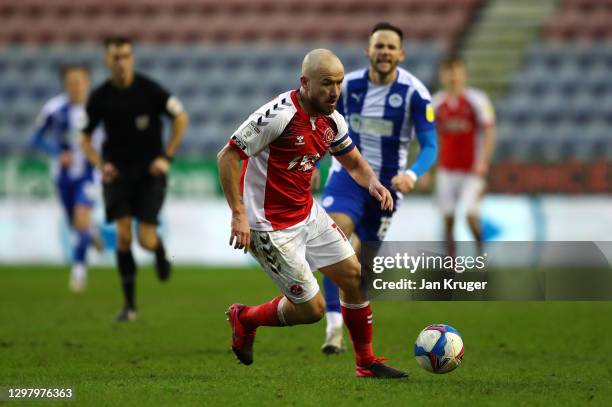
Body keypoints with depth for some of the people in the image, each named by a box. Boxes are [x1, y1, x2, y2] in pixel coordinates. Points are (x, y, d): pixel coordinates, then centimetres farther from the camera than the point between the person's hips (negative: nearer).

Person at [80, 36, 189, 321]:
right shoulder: (100, 98, -4)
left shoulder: (149, 89, -10)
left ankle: (160, 250, 34)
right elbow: (84, 138, 8)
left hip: (149, 172, -1)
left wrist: (167, 156, -5)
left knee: (146, 241, -7)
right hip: (117, 173, 1)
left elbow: (181, 117, 1)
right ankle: (129, 304, -1)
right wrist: (101, 164, -9)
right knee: (123, 235, -12)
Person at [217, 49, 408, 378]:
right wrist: (239, 214, -24)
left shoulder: (331, 120, 1)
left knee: (353, 275, 5)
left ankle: (366, 363, 20)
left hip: (308, 214, 8)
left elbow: (353, 162, 16)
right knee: (311, 308, -3)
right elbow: (228, 157, -20)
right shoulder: (279, 115, -24)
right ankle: (245, 319, 23)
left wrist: (372, 183, -8)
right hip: (271, 226, -8)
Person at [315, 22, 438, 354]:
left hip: (387, 182, 0)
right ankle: (334, 326, -28)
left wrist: (412, 174, -32)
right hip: (348, 173, 0)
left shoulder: (415, 93, -13)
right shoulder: (348, 85, -4)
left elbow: (430, 146, -14)